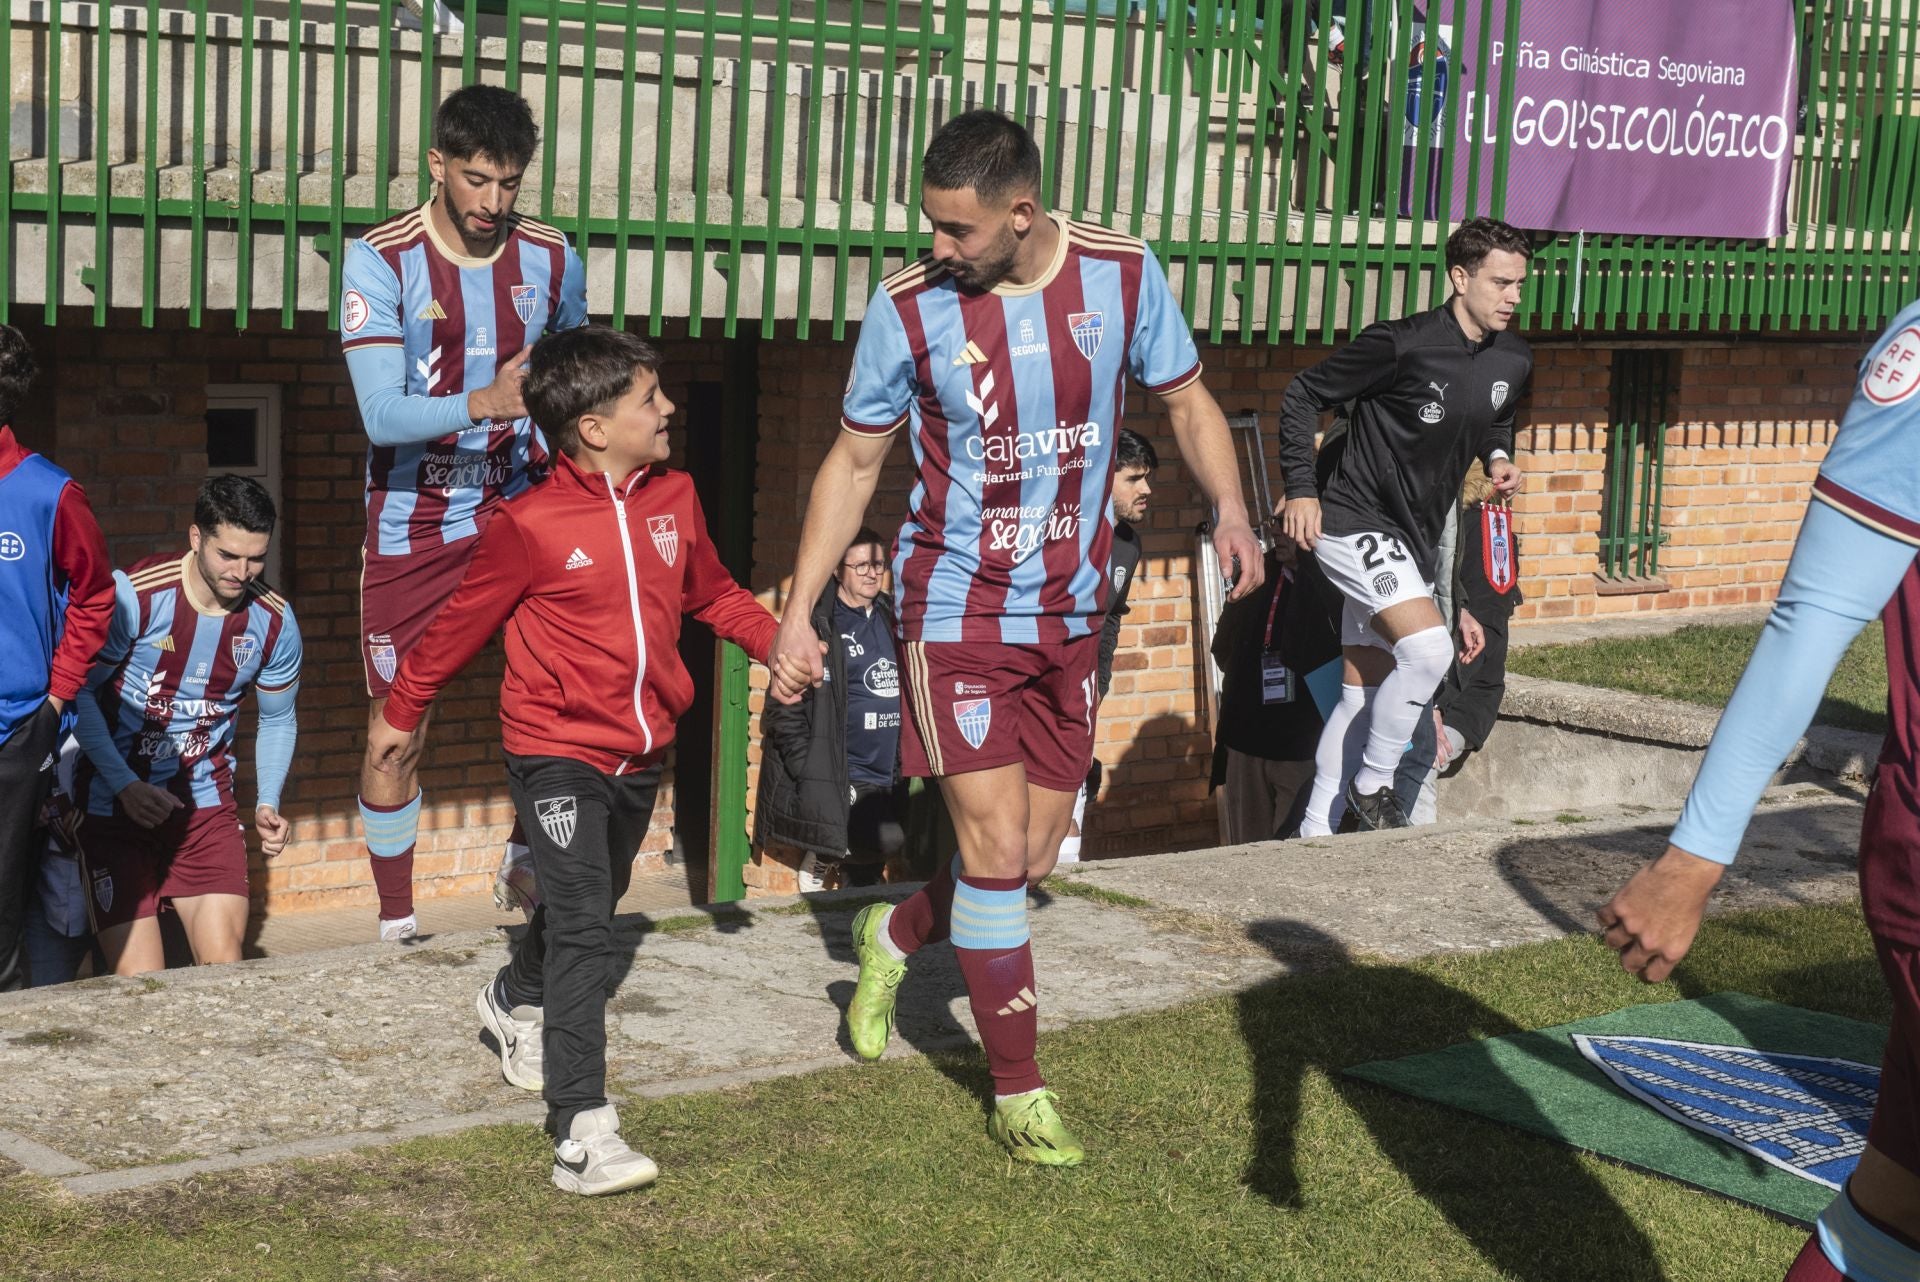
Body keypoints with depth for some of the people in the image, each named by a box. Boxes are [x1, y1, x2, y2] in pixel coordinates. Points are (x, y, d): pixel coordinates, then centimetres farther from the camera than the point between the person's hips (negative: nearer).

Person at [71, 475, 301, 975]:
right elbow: (79, 692, -9)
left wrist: (267, 803, -3)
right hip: (114, 799, -3)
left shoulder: (275, 622, -3)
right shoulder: (134, 595, -16)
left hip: (205, 802, 3)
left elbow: (277, 720, 12)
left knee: (225, 967, -10)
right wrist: (125, 786, -18)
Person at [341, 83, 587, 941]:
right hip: (412, 526, -2)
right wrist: (483, 403, -36)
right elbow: (382, 415, -21)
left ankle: (527, 866, 9)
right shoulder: (379, 261, -11)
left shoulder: (553, 260, 0)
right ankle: (396, 923, 16)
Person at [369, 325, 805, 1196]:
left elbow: (711, 591, 17)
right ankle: (582, 1129, -21)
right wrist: (401, 711, 5)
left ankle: (516, 1000, 56)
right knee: (581, 921, -18)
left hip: (641, 749, 7)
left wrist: (772, 637, 4)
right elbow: (464, 621, -5)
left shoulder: (674, 497, 0)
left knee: (597, 899, 25)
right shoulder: (531, 526, -17)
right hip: (556, 750, -7)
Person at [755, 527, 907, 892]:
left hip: (885, 780, 7)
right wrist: (810, 776, -17)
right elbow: (785, 708, -11)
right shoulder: (817, 624, -8)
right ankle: (821, 860, 1)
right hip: (839, 779, -7)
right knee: (887, 838, -25)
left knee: (866, 876, 8)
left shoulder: (890, 618, 14)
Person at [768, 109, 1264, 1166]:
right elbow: (853, 463, 0)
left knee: (1033, 858, 10)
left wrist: (1229, 506, -13)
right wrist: (797, 610, -3)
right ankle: (1018, 1090, 7)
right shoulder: (909, 307, -11)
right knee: (995, 848, -8)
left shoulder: (1123, 275, -8)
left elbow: (1188, 403, 6)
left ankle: (893, 937, 41)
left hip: (1069, 616, 3)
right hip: (957, 610, -3)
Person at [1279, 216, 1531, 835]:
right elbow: (1303, 395, -10)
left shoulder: (1513, 362, 2)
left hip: (1413, 540, 8)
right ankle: (1371, 784, -5)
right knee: (1429, 646, -25)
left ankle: (1316, 829, 20)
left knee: (1364, 693, 11)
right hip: (1355, 525, -8)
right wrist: (1301, 489, -14)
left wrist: (1497, 458, 2)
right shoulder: (1402, 345, -19)